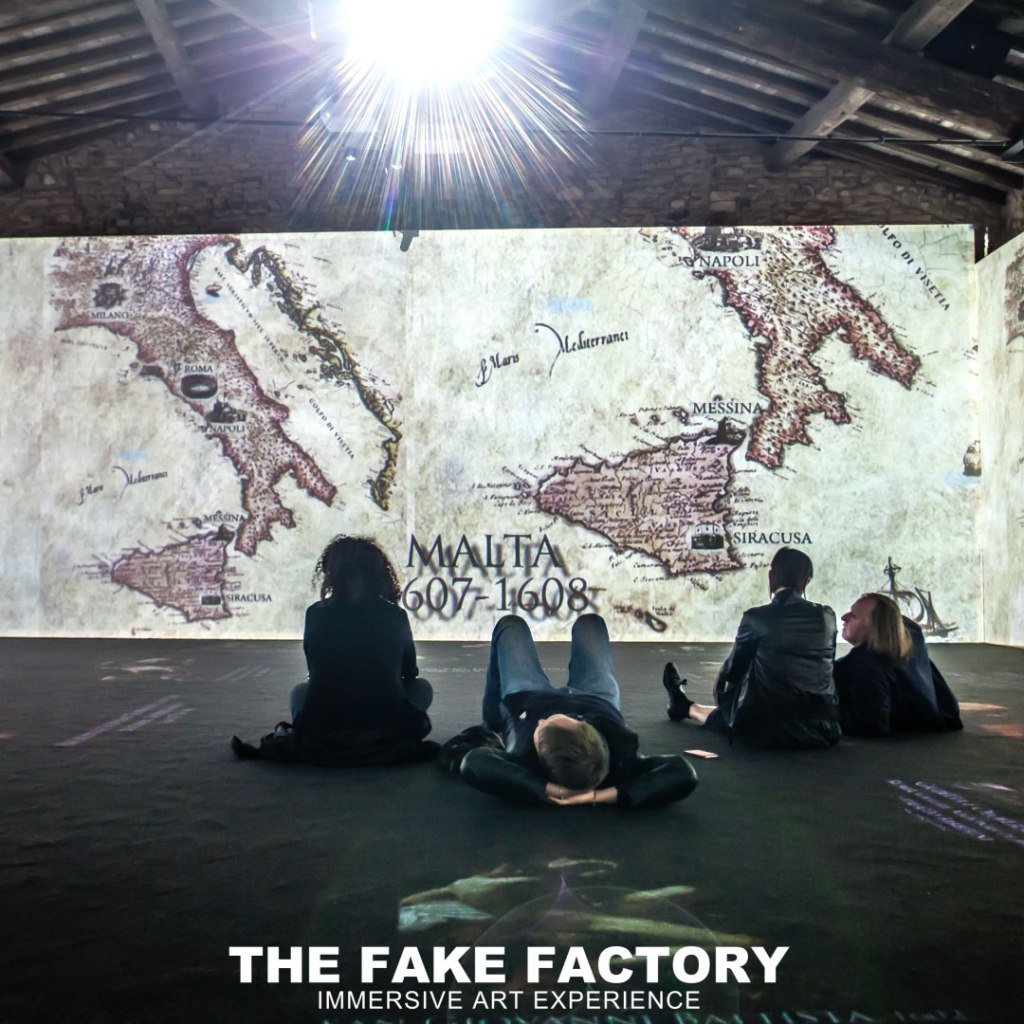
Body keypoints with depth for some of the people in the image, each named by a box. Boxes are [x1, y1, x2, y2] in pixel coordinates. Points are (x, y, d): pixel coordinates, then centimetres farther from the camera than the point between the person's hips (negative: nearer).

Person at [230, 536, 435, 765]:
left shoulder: (317, 614, 1)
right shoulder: (396, 616, 0)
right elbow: (409, 673, 14)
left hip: (323, 736, 3)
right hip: (386, 735, -2)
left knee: (299, 691, 35)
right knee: (422, 687, 26)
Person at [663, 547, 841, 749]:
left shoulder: (757, 617, -9)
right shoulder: (827, 616, 2)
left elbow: (734, 669, 6)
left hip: (774, 729, -3)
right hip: (825, 730, 4)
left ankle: (686, 707, 56)